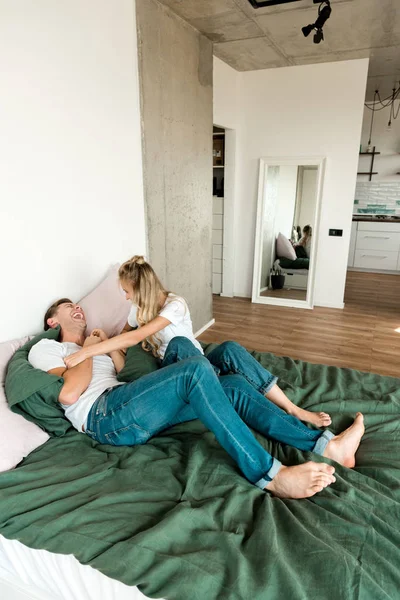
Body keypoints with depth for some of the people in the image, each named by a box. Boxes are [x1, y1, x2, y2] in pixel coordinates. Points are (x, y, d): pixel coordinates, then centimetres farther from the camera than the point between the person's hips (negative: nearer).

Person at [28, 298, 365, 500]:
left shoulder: (90, 346, 37)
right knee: (197, 368, -29)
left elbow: (121, 368, 21)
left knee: (233, 385, -7)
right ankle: (269, 475, -32)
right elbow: (69, 394, -8)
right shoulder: (45, 348, 13)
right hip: (104, 416, -8)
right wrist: (87, 351, 4)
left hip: (135, 417, 8)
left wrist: (105, 344, 14)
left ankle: (325, 444, -11)